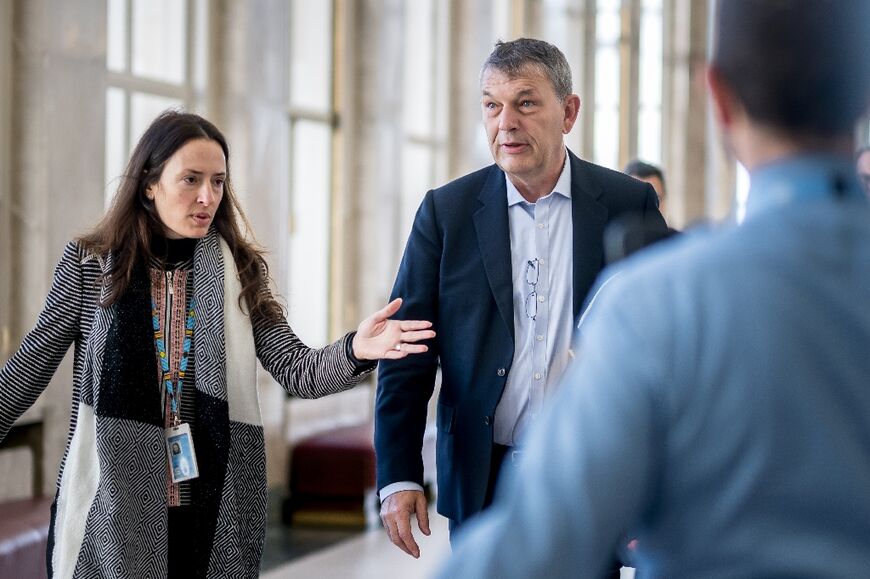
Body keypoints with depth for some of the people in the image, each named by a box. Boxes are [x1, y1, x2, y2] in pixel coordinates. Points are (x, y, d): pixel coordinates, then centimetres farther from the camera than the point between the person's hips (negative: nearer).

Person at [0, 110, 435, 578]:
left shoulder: (239, 272, 2)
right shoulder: (88, 262, -1)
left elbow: (298, 372, -5)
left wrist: (356, 351, -24)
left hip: (212, 510, 1)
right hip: (111, 506, -1)